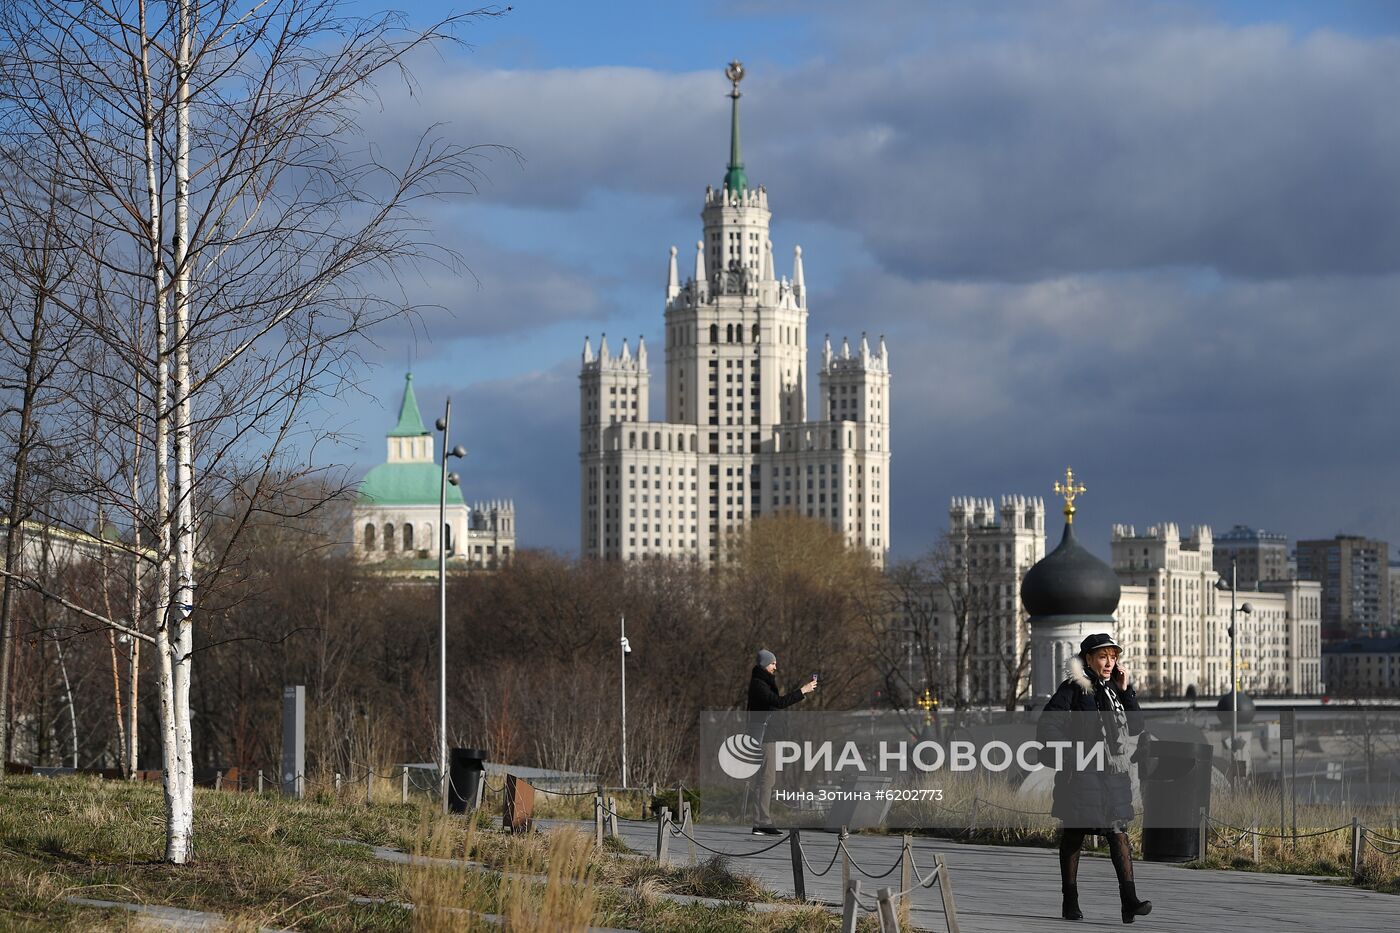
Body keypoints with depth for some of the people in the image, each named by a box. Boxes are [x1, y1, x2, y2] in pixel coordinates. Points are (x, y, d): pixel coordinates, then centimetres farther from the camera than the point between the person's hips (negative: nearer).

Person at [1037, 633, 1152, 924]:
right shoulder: (1074, 688, -4)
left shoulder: (1114, 689, 14)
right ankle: (1070, 903, 12)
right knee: (1073, 836, 4)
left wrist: (1126, 691, 4)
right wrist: (1069, 754, -15)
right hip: (1081, 774, -4)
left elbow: (1135, 727, 11)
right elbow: (1047, 726, -8)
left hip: (1113, 774, 4)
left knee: (1119, 834, -8)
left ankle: (1129, 901, -18)